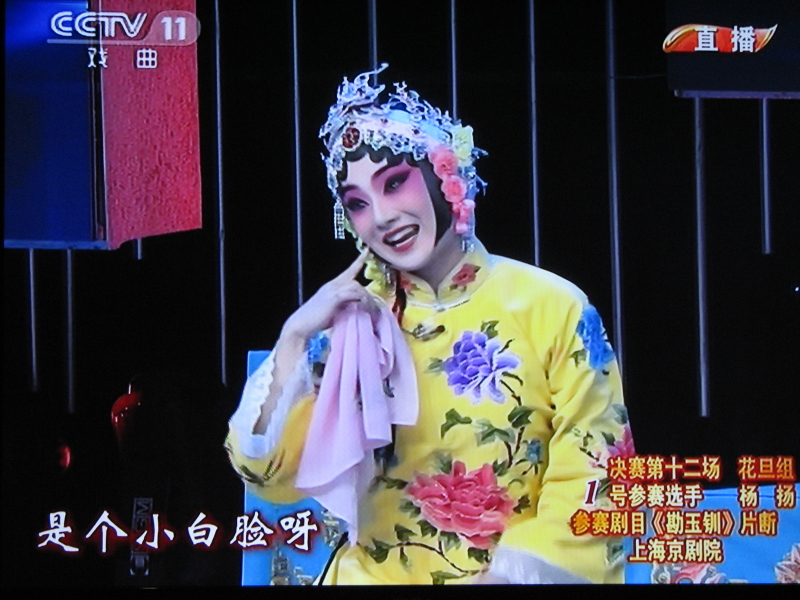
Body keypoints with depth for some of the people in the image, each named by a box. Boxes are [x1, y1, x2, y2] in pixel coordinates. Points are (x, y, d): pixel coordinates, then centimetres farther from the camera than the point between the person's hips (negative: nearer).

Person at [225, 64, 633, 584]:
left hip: (521, 577, -3)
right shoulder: (350, 320, 6)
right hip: (378, 574, 3)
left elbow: (593, 484, -4)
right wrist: (295, 338, -10)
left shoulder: (552, 309, -3)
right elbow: (272, 474, -1)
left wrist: (512, 575, -14)